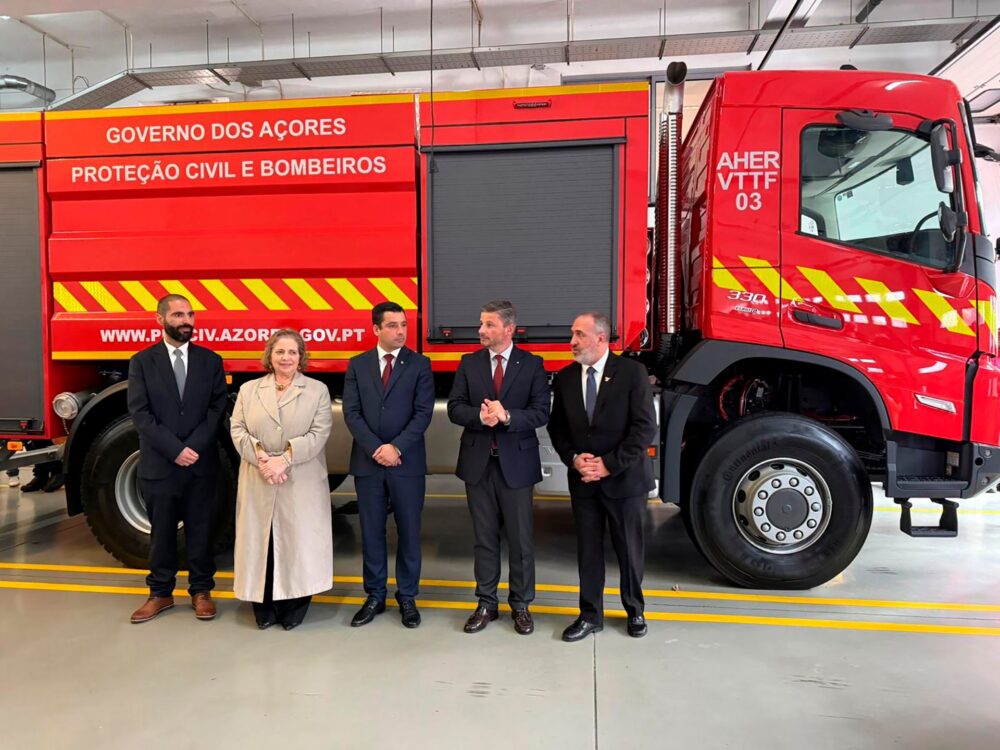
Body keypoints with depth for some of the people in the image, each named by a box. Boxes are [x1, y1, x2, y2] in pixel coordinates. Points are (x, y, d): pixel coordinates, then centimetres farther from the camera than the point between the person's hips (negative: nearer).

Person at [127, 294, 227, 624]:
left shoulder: (210, 360, 4)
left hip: (201, 463, 1)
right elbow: (140, 413, -6)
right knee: (161, 532, 11)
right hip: (159, 464, 0)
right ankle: (160, 593, 25)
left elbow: (217, 409, -1)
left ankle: (201, 590, 22)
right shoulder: (142, 362, 1)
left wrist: (193, 447, -12)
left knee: (200, 530, 9)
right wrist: (174, 450, -14)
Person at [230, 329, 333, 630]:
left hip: (302, 483, -2)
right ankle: (264, 607, 19)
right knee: (260, 539, 6)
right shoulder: (248, 390, 11)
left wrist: (284, 459, -16)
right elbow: (237, 429, 3)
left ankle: (295, 607, 15)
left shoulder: (317, 390, 4)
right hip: (258, 483, 2)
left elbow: (319, 433, -6)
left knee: (299, 539, 2)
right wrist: (261, 458, -13)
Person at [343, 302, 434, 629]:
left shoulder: (420, 364, 1)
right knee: (371, 532, 9)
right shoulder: (357, 365, 6)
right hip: (367, 462, 2)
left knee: (408, 532, 6)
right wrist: (375, 448, -12)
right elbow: (351, 413, -1)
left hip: (407, 462, -1)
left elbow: (423, 413, -6)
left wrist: (396, 447, -15)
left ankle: (407, 597, 21)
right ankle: (374, 596, 23)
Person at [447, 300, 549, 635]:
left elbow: (541, 413, -9)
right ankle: (486, 604, 26)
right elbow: (455, 408, -1)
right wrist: (480, 416, -20)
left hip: (516, 462, -2)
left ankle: (521, 605, 23)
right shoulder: (469, 363, 5)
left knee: (520, 538, 7)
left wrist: (506, 416, -24)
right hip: (478, 462, 2)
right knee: (484, 537, 12)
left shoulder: (532, 364, -2)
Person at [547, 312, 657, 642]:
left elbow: (644, 427, -13)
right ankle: (590, 615, 25)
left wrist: (609, 464, -17)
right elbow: (556, 427, 8)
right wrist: (573, 459, -9)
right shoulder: (565, 377, 3)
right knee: (588, 549, 10)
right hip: (582, 480, 3)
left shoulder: (632, 372, -9)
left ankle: (635, 611, 33)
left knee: (629, 549, 12)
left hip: (624, 478, -3)